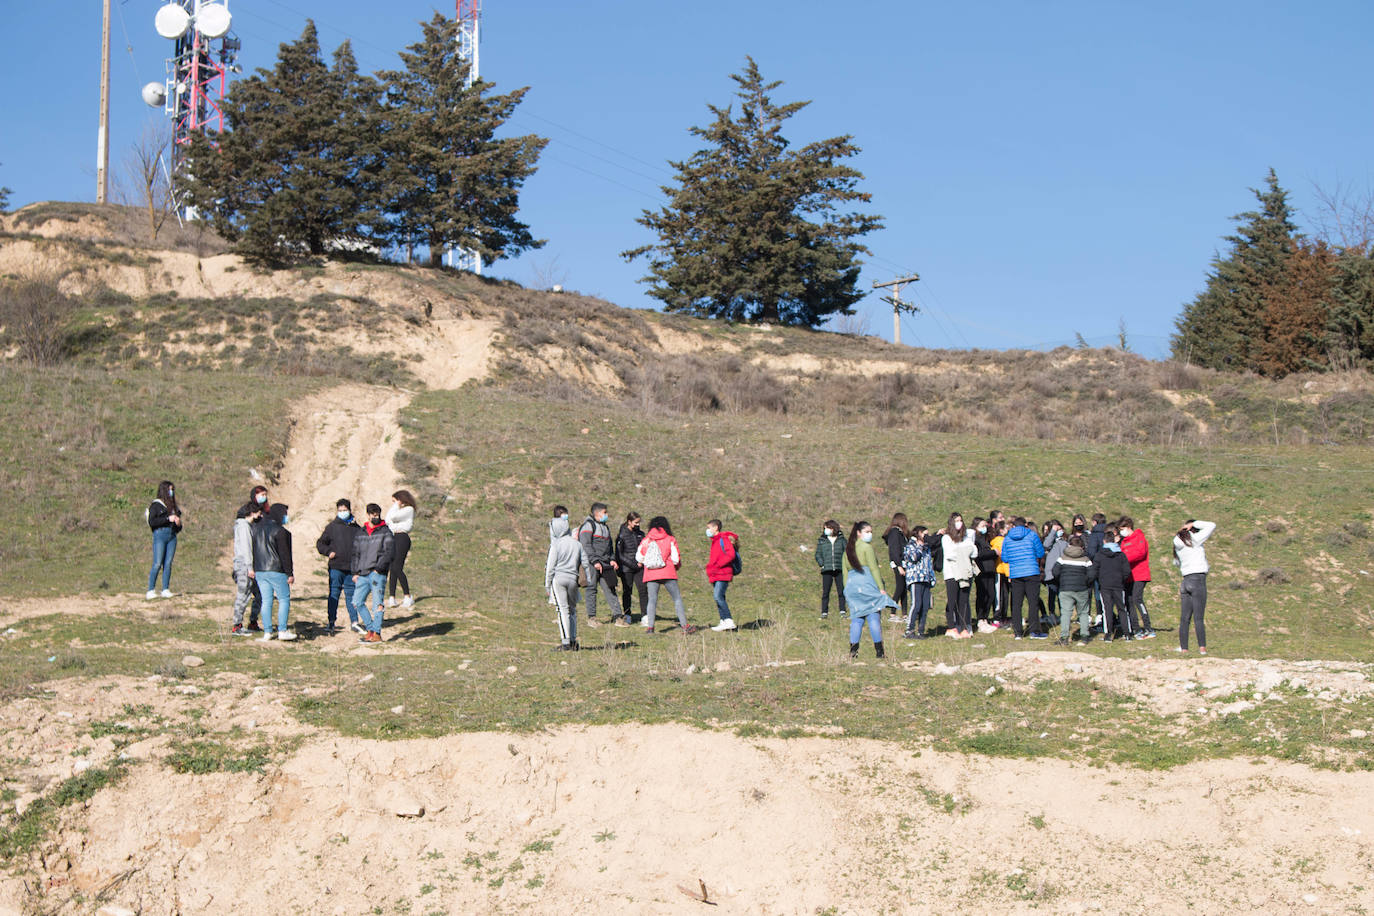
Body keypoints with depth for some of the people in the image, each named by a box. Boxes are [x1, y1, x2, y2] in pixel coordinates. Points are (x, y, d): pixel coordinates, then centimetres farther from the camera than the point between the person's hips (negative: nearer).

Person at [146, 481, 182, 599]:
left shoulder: (174, 506, 20)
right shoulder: (156, 505, 2)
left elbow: (178, 529, 24)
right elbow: (151, 522, -9)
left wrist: (178, 523, 1)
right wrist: (168, 519, -13)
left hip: (172, 536, 6)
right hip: (160, 534, -6)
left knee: (168, 564, 1)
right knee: (157, 564, -10)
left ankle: (166, 590, 3)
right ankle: (151, 591, -8)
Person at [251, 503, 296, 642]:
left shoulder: (256, 528, 10)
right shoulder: (280, 531, -12)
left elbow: (252, 550, 15)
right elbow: (285, 554, -12)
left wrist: (253, 569, 20)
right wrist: (290, 573, -9)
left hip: (259, 571, 6)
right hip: (276, 571, -6)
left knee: (266, 601, 9)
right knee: (284, 599, 3)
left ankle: (267, 632, 7)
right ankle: (282, 631, -2)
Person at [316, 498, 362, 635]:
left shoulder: (357, 528, 9)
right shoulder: (332, 527, 2)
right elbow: (320, 543, 7)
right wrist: (328, 552, -10)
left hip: (351, 568, 2)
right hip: (336, 567, -2)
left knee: (351, 594, 7)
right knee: (334, 594, -1)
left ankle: (354, 622, 13)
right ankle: (332, 622, 5)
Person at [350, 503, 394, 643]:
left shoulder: (386, 532, 2)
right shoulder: (360, 534, 17)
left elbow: (390, 553, -6)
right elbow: (355, 554, 20)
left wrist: (378, 568, -12)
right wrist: (355, 572, 9)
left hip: (377, 574, -5)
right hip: (363, 574, 5)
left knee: (378, 604, -8)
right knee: (357, 602, 0)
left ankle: (376, 633, -7)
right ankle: (370, 628, 11)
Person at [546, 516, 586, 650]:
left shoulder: (556, 544, -8)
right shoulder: (577, 544, 6)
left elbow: (551, 566, -6)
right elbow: (583, 563, 10)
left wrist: (547, 584, 1)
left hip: (558, 578, -4)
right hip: (573, 579, 4)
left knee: (563, 610, -4)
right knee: (572, 609, 14)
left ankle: (565, 642, -7)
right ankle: (573, 641, 14)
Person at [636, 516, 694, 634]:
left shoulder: (646, 540, 7)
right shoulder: (670, 540, 1)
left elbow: (638, 557, 4)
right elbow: (676, 559, -3)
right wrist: (678, 566, 19)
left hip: (650, 575, 2)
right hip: (668, 574, -2)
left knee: (652, 600, 5)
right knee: (677, 599, 5)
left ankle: (649, 626, -9)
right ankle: (685, 626, 2)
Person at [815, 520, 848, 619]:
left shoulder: (841, 539, 8)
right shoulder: (821, 540, 9)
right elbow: (818, 554, 11)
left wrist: (844, 564, -2)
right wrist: (821, 564, -5)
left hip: (839, 570, 0)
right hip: (827, 570, 0)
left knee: (841, 591, 0)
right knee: (825, 592, -3)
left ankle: (842, 611, 9)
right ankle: (824, 612, 2)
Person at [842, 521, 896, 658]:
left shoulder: (848, 549, 14)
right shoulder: (867, 547, -5)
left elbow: (845, 571, 14)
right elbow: (874, 568, -10)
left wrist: (846, 590, 16)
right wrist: (881, 587, -10)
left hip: (851, 585, 6)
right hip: (867, 584, -6)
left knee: (856, 619, 7)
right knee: (874, 617, -3)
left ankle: (853, 649, -1)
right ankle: (879, 650, -5)